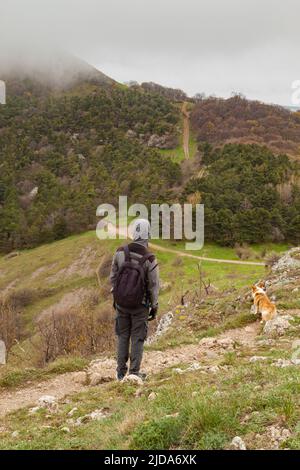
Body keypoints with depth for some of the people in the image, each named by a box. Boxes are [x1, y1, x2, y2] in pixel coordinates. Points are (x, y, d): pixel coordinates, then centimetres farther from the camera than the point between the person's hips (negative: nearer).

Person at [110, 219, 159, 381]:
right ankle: (134, 373, 16)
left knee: (123, 336, 17)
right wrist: (154, 307, 3)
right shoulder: (150, 259, -21)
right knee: (137, 338, 10)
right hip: (140, 305, -3)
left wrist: (115, 297, 13)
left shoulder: (120, 252, -12)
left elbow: (113, 277, -2)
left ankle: (121, 372, 24)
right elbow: (154, 286, -12)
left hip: (121, 302, 3)